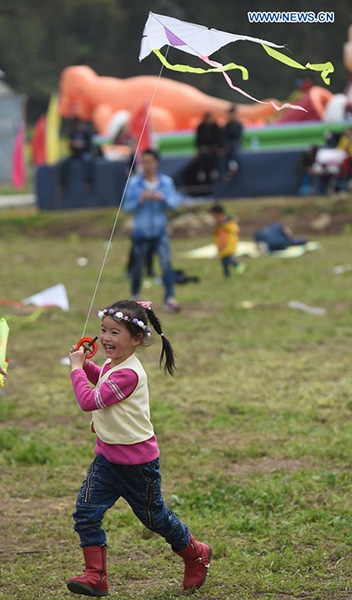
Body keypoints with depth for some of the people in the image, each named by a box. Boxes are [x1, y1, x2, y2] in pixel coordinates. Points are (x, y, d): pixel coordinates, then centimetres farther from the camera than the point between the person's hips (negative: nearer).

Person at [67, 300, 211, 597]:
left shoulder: (128, 374, -27)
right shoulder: (113, 366, 3)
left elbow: (89, 401, -32)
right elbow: (101, 379, 29)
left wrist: (77, 368, -20)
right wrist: (86, 365, 9)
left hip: (137, 462, -8)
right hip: (108, 457, 8)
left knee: (153, 516, 11)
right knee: (86, 513, -6)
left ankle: (196, 555, 36)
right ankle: (95, 577, -2)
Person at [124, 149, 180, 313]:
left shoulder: (166, 181, 1)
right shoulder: (134, 183, -2)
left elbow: (175, 203, -4)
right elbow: (127, 207, -2)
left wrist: (162, 198, -23)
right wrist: (140, 200, -20)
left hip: (160, 233, 0)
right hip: (141, 233, 0)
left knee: (166, 264, -16)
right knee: (137, 267, 9)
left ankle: (170, 299, -20)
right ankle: (135, 297, 32)